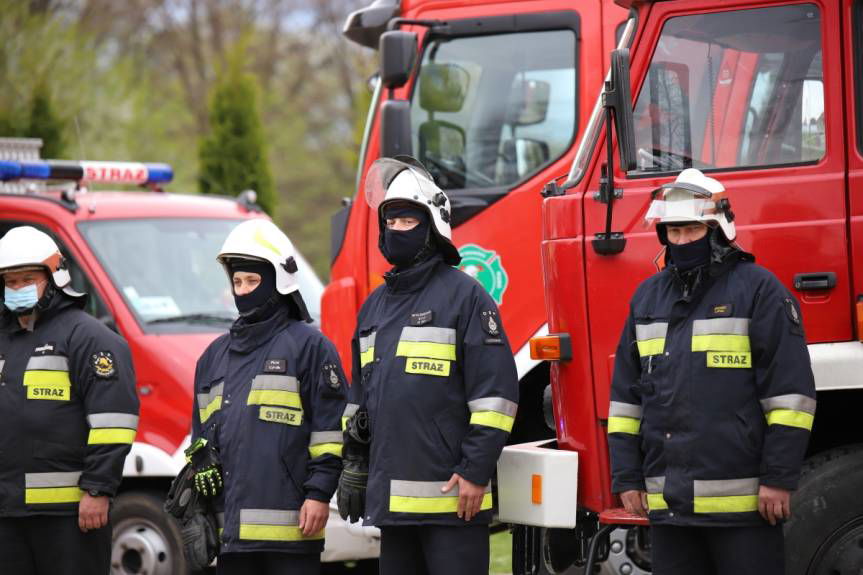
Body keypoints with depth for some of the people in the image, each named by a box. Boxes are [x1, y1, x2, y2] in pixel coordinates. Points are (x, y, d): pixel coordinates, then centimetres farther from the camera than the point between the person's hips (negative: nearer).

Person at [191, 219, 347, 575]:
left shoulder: (309, 346, 1)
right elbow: (200, 435, 24)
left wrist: (319, 494, -11)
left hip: (290, 524, -6)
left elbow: (329, 427, -4)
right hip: (231, 528, 6)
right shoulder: (215, 355, 20)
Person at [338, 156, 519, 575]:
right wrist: (354, 467, 19)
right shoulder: (375, 306, 18)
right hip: (392, 501, 7)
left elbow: (495, 391, -10)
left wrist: (476, 471, -14)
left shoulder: (465, 296, -5)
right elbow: (360, 397, 25)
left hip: (450, 497, -7)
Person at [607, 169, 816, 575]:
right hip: (668, 500, 6)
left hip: (740, 498, -6)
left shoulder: (758, 289, -3)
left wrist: (779, 478, -12)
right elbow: (626, 393, 18)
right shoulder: (648, 297, 15)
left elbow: (789, 389, -7)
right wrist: (627, 477, 11)